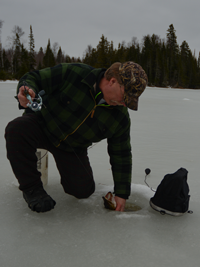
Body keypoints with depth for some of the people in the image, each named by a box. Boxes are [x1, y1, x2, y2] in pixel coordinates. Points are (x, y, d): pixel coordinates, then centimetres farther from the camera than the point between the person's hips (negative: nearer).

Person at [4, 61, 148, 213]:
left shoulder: (121, 117, -14)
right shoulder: (72, 74, -26)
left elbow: (122, 156, -4)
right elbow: (33, 78, -18)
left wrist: (121, 193, -3)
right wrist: (26, 92, -43)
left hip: (72, 148, 3)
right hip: (41, 123, -2)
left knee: (83, 190, -7)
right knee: (17, 129, -35)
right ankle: (31, 187, -14)